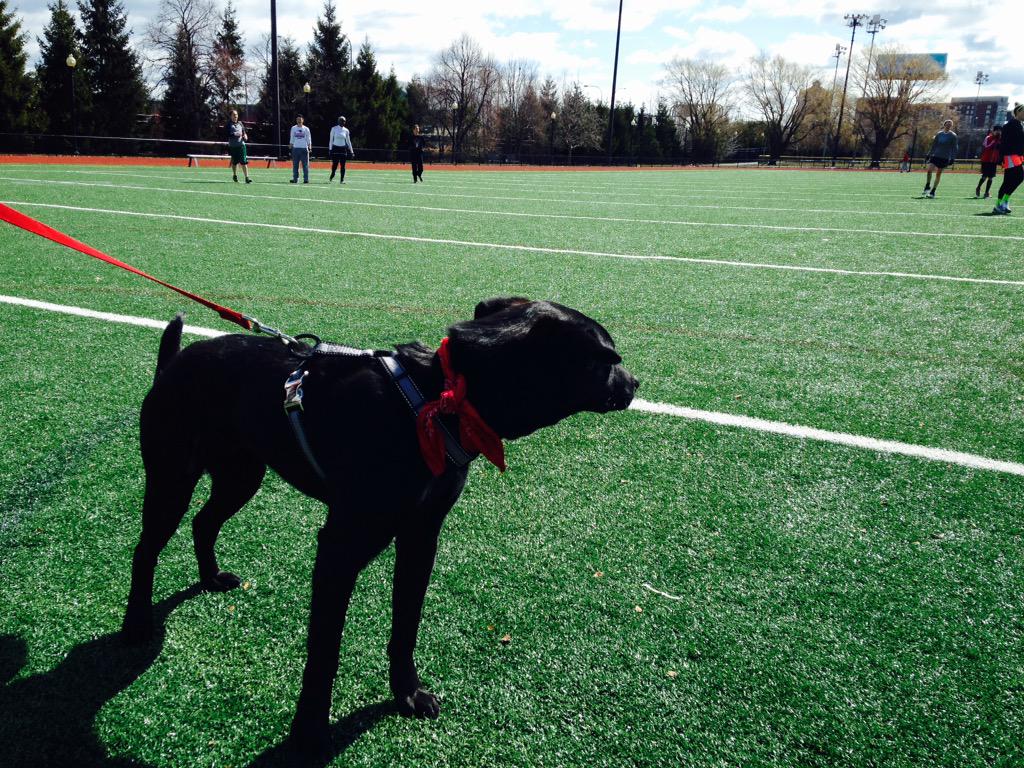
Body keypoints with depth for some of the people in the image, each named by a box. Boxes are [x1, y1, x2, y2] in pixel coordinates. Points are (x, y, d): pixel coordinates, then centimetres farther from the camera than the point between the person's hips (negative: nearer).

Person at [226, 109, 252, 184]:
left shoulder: (240, 123, 12)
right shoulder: (228, 124, 0)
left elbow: (244, 132, 19)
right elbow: (226, 134, -9)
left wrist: (245, 136, -3)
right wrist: (235, 135, -21)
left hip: (241, 145, 2)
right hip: (232, 146, -2)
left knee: (244, 162, -9)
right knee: (234, 162, 10)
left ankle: (247, 178, -12)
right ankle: (235, 176, 30)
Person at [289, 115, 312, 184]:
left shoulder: (306, 129, 5)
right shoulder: (293, 128, 10)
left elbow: (308, 139, 6)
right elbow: (291, 138, 14)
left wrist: (309, 147, -4)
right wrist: (290, 146, 8)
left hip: (304, 148, -2)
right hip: (295, 148, 2)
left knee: (305, 165, -4)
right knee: (295, 165, 2)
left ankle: (306, 179, 0)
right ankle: (295, 179, 7)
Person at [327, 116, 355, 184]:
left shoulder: (346, 130, 7)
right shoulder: (334, 129, -1)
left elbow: (348, 141, 12)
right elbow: (331, 140, 2)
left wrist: (351, 151, 9)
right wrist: (330, 149, -4)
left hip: (343, 149, 2)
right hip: (335, 148, -2)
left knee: (342, 165, -1)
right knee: (334, 164, -6)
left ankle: (342, 180, 4)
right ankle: (331, 177, 12)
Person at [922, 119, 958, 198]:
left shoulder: (953, 136, -1)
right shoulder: (939, 134, 7)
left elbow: (955, 148, 0)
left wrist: (952, 158, -8)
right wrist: (929, 154, 11)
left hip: (945, 158, -2)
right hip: (935, 156, 2)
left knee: (938, 174, 0)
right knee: (929, 169, -18)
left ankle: (933, 191, 7)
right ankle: (927, 187, -4)